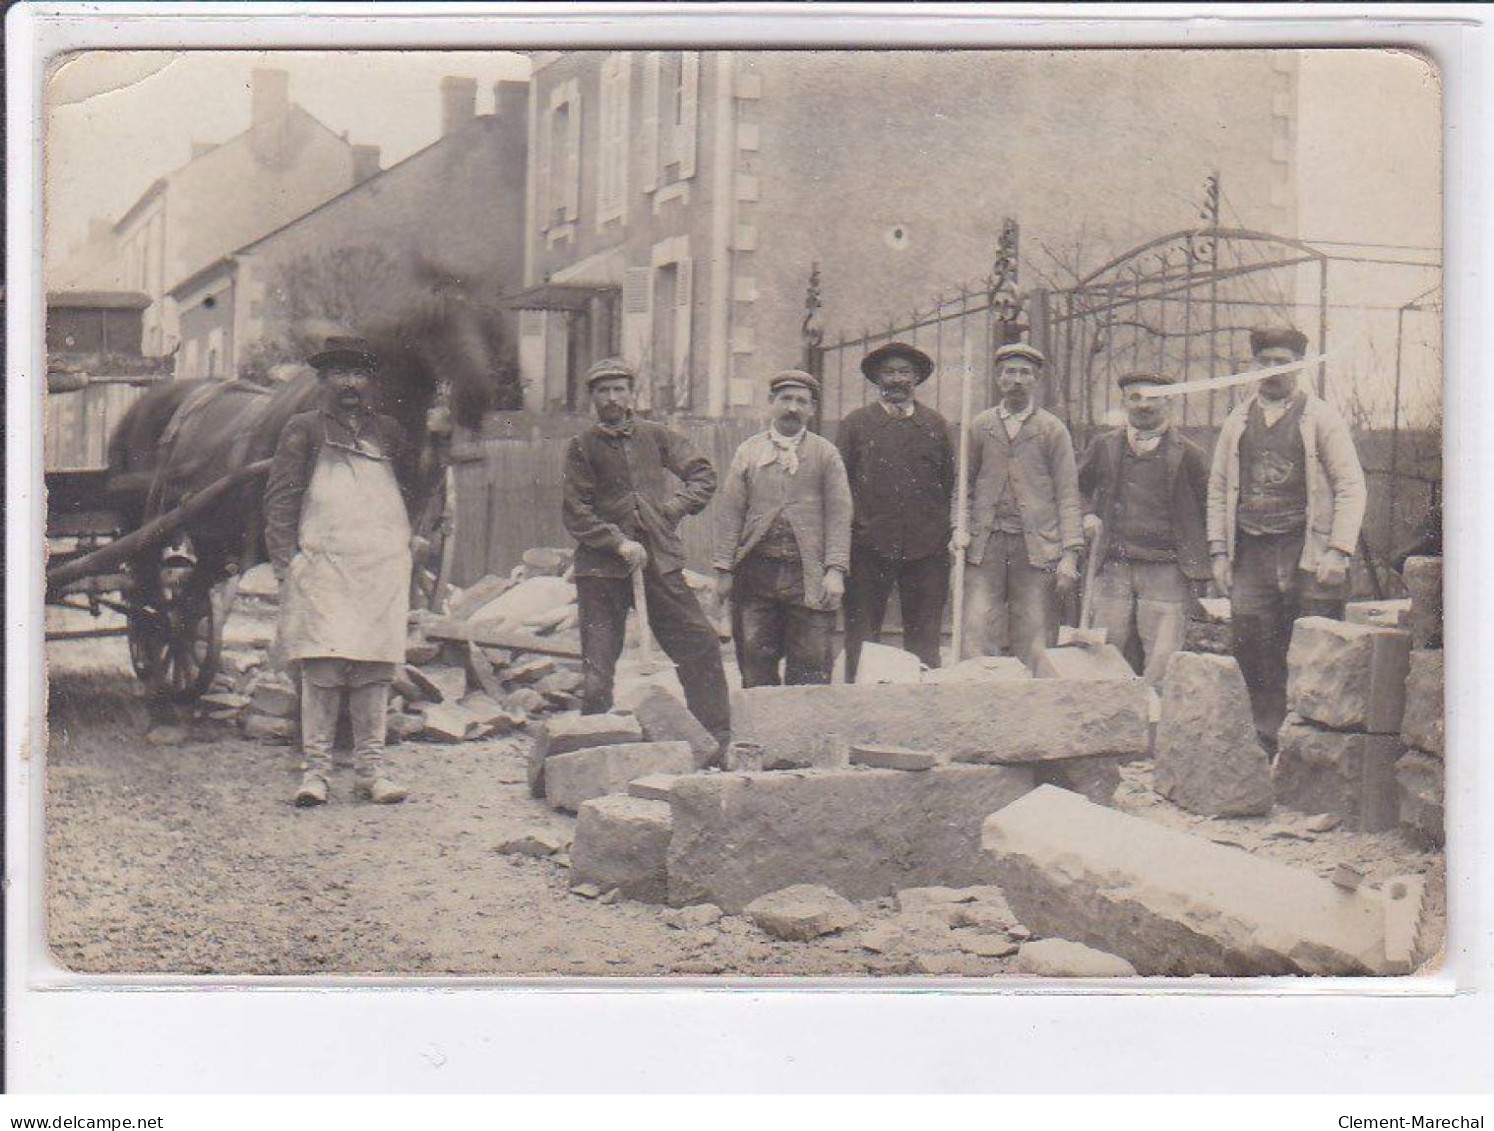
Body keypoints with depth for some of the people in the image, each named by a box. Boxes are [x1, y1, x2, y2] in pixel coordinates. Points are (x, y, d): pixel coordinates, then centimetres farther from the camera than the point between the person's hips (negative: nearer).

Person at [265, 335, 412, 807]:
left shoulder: (387, 432, 19)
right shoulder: (304, 430, 9)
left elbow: (410, 491, 28)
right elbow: (280, 498, 3)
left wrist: (406, 545, 16)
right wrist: (286, 560, -6)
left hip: (382, 567, 3)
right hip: (322, 566, -3)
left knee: (374, 669, 2)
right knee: (322, 666, -10)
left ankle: (371, 769, 7)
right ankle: (315, 768, -5)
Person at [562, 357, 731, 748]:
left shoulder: (655, 436, 10)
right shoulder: (583, 447, 3)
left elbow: (703, 475, 14)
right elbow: (575, 512, -3)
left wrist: (674, 507, 0)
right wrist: (618, 542, -13)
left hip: (660, 559, 2)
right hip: (602, 567, -2)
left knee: (701, 645, 0)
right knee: (597, 668, -1)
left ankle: (718, 740, 10)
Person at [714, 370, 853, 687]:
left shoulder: (825, 453, 7)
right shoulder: (748, 452, 10)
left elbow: (838, 515, 1)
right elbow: (730, 512, 7)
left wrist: (835, 570, -8)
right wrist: (724, 569, 1)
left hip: (809, 577, -1)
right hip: (756, 574, 1)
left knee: (809, 666, -2)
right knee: (756, 661, 3)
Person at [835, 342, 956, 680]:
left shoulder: (936, 425, 13)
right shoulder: (855, 424, 9)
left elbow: (950, 484, 13)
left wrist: (951, 532, 4)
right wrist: (847, 530, -3)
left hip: (926, 547, 1)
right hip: (869, 547, -1)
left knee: (924, 637, 3)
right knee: (861, 636, 1)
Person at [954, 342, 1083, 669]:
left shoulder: (1053, 429, 7)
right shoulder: (980, 427, 13)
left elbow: (1068, 495, 4)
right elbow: (965, 486, 17)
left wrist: (1070, 554, -5)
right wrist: (960, 529, -1)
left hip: (1037, 547, -1)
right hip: (986, 545, 1)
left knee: (1035, 648, -3)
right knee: (975, 637, -8)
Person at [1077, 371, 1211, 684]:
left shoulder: (1187, 453, 3)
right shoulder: (1105, 446, 11)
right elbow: (1078, 487, 26)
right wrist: (1087, 516, 7)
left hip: (1167, 572, -2)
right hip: (1113, 568, 2)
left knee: (1163, 660, -8)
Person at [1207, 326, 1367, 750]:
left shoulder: (1321, 419, 4)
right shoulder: (1237, 422, 15)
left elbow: (1351, 486, -1)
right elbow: (1218, 488, 16)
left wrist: (1338, 551, -10)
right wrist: (1219, 552, 7)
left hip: (1307, 554, -3)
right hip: (1251, 553, 4)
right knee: (1250, 649, 0)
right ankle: (1268, 744, 8)